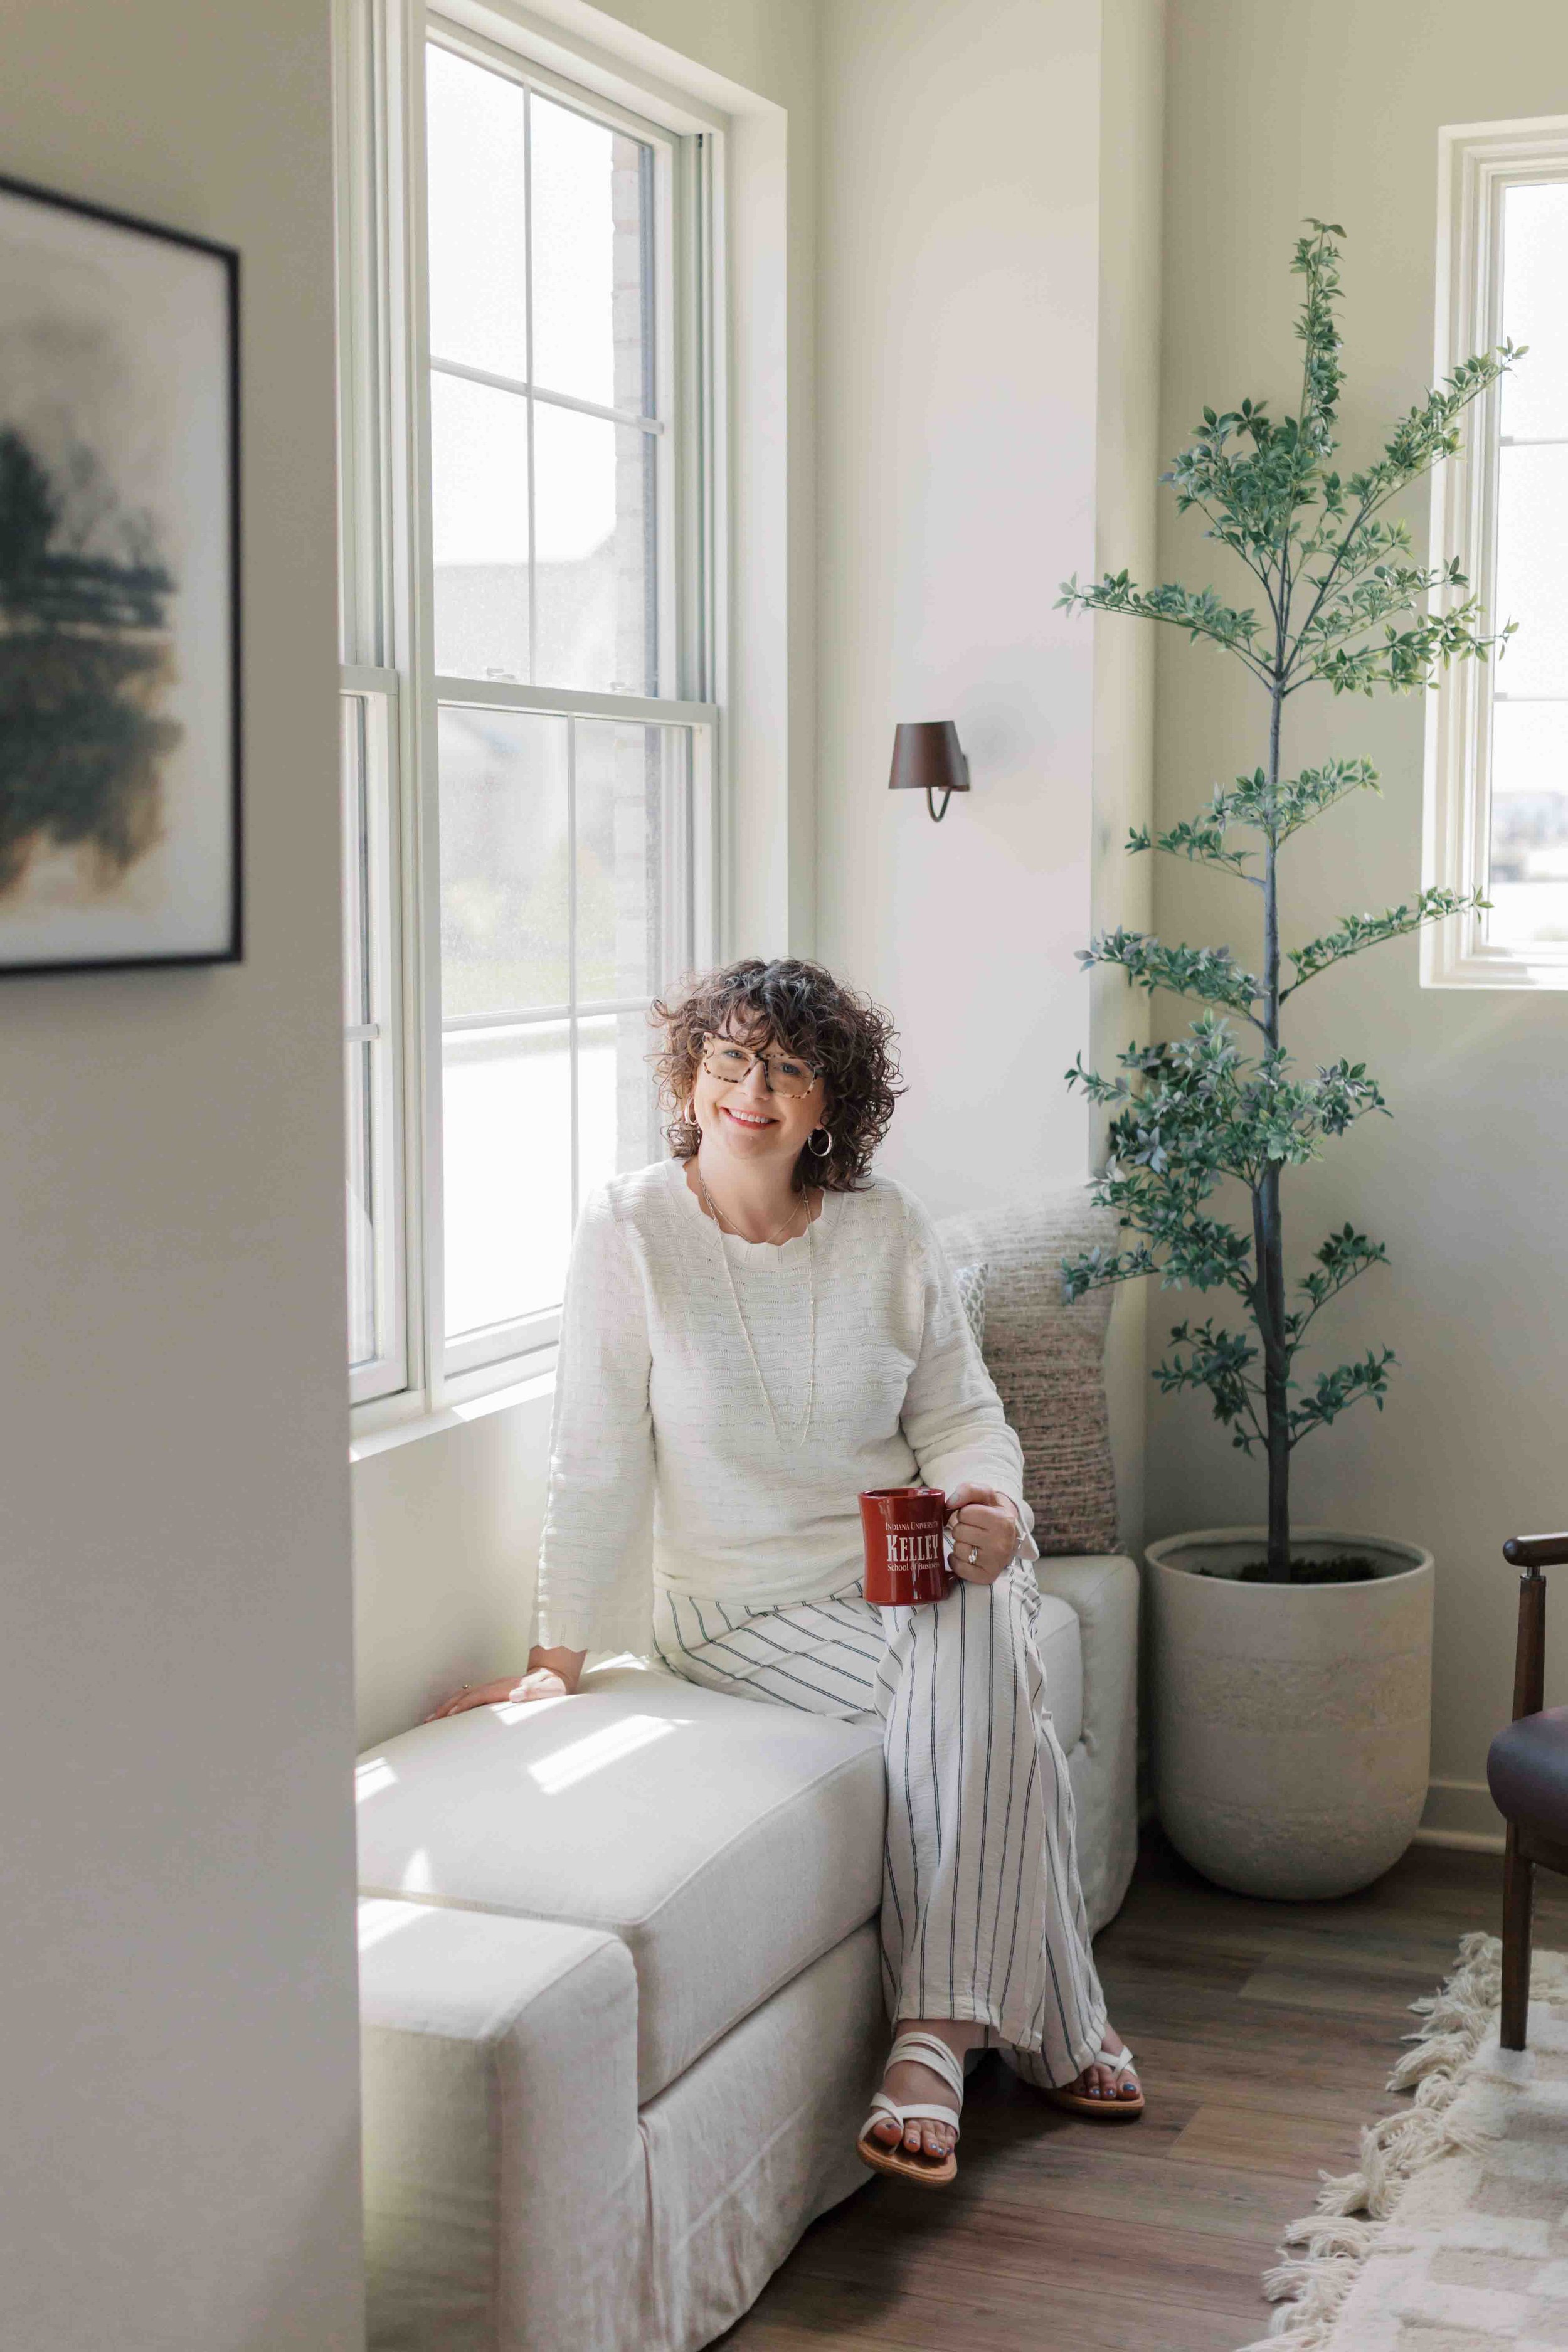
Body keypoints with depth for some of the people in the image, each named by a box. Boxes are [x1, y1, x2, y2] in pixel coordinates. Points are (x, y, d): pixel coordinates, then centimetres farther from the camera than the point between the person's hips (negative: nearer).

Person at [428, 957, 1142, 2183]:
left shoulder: (890, 1229, 2)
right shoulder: (633, 1231, -7)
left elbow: (963, 1415, 8)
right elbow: (598, 1460, -6)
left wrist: (988, 1508, -14)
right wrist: (560, 1657, -6)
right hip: (748, 1601, -3)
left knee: (983, 1643, -32)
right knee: (993, 1717, -28)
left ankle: (933, 2038, -31)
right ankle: (1058, 2028, -15)